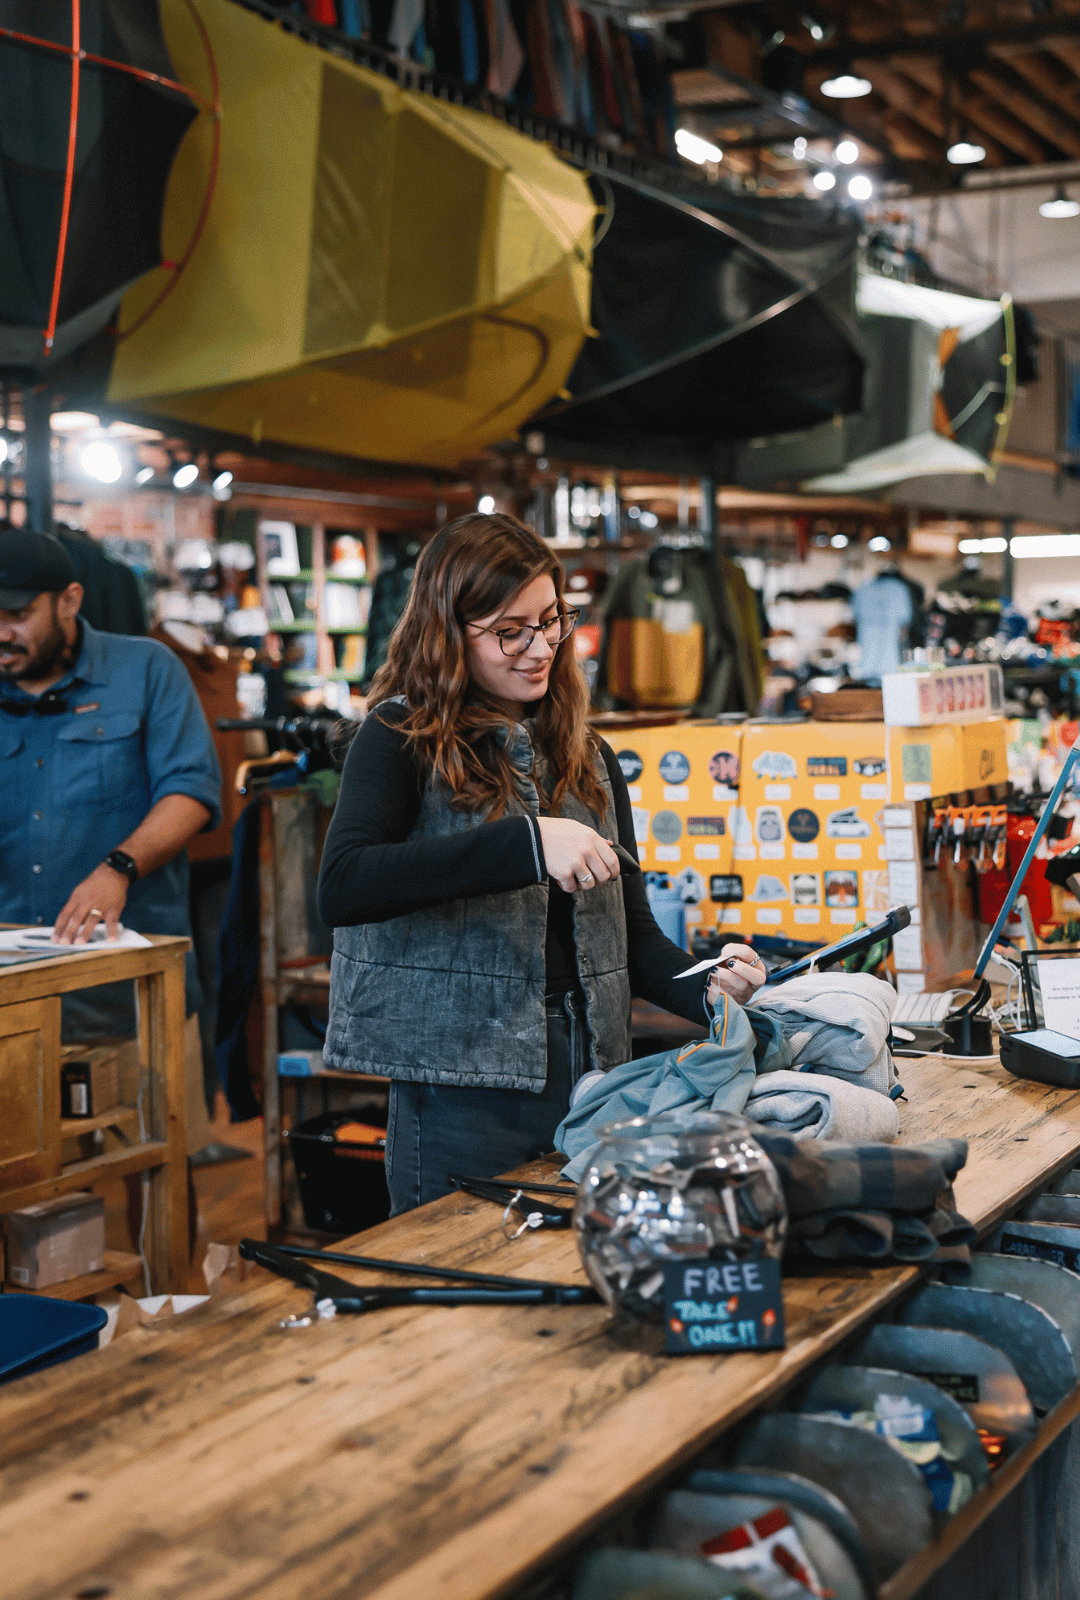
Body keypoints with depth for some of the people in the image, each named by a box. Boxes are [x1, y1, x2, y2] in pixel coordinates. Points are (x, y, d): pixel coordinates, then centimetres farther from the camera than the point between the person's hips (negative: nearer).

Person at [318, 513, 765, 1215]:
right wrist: (525, 842, -26)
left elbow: (630, 928, 14)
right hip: (463, 1096, -5)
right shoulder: (403, 738, -4)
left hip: (590, 1081, 5)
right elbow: (342, 887, -22)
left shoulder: (588, 757, 14)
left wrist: (707, 986, -8)